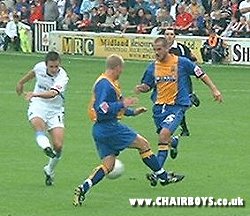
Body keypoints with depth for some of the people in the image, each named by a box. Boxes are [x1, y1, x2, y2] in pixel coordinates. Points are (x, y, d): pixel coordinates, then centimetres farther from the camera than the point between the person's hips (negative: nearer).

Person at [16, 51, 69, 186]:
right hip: (38, 106, 2)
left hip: (55, 110, -2)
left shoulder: (62, 77, -21)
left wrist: (35, 94, -56)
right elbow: (33, 73, 20)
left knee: (58, 145, -10)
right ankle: (46, 146, -63)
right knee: (38, 124, -36)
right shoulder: (40, 67, -7)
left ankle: (49, 171, 15)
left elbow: (52, 93, -39)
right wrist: (21, 83, 36)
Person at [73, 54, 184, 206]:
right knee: (143, 144, 1)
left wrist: (132, 112, 31)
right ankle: (163, 177, 11)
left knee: (108, 165, 6)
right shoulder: (105, 84, -16)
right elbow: (102, 109, -26)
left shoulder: (110, 83, 17)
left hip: (100, 130, 10)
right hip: (109, 127, -10)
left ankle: (83, 188, -8)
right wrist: (122, 104, -24)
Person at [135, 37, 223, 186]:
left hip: (177, 106, -5)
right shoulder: (153, 67, 4)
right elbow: (147, 86, 14)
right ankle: (173, 143, 53)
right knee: (164, 137, 13)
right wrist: (142, 88, -9)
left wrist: (214, 89, 1)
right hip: (159, 107, 5)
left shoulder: (182, 63, -7)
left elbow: (201, 74, 3)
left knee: (164, 134, -23)